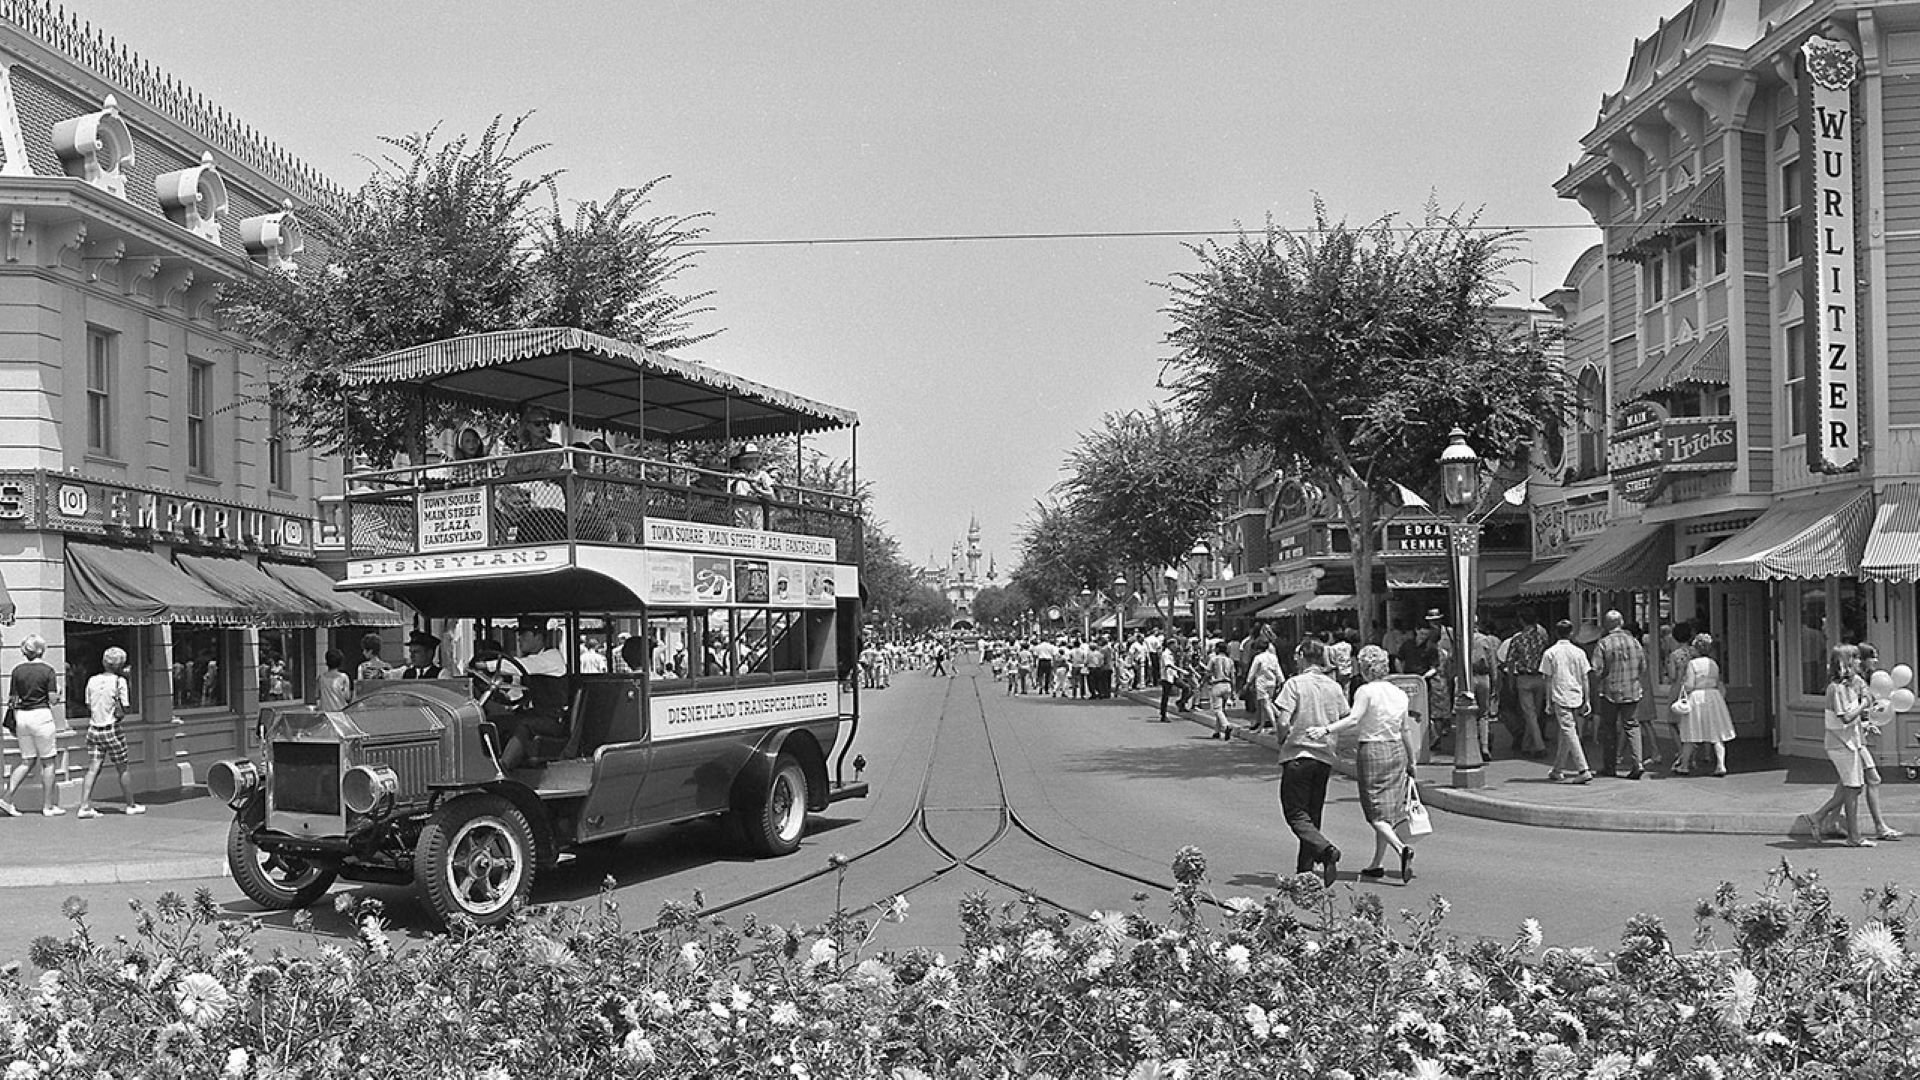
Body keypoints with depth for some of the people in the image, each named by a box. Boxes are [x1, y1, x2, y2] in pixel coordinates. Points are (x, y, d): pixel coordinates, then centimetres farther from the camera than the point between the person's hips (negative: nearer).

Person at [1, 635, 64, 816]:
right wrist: (58, 694, 12)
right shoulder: (48, 670, -7)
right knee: (47, 761, 5)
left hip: (22, 716, 4)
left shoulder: (18, 670, 4)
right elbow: (53, 699, -11)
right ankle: (48, 806, 8)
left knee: (28, 761, 15)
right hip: (41, 715, -4)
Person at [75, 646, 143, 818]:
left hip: (94, 729, 5)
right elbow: (123, 710, -14)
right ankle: (131, 805, 18)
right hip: (112, 730, -4)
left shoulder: (92, 681, 6)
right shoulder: (119, 681, -9)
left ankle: (84, 806, -6)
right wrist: (129, 706, 5)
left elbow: (89, 706, 10)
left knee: (93, 769, 3)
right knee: (122, 770, 8)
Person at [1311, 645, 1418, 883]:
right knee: (1387, 810, 12)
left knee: (1376, 813, -2)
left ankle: (1401, 848, -25)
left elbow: (1353, 719, -25)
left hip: (1372, 750, -6)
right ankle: (1377, 864, 17)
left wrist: (1326, 730, -33)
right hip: (1397, 751, 6)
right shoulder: (1399, 693, 9)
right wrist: (1411, 762, 20)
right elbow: (1406, 730, 13)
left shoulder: (1366, 691, -10)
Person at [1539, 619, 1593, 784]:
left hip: (1560, 698, -4)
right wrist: (1586, 700, 10)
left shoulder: (1550, 653, -2)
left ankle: (1583, 770, -19)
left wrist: (1548, 702, 6)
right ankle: (1557, 769, 24)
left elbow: (1548, 679, -1)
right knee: (1566, 734, 14)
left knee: (1569, 733, -7)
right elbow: (1584, 679, 5)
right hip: (1577, 697, 4)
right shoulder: (1578, 652, 5)